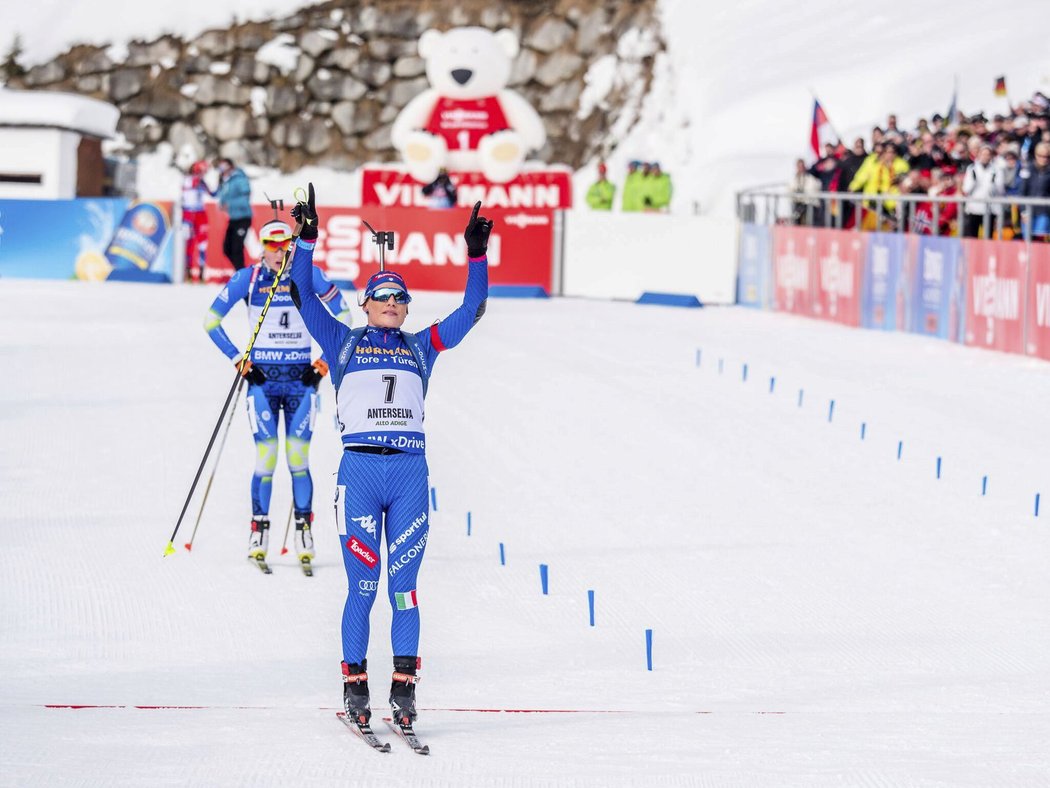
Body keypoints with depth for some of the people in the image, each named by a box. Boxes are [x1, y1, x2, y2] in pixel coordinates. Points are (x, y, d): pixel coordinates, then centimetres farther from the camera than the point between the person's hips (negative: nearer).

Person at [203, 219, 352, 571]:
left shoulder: (310, 276, 0)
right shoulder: (248, 278, -2)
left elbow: (343, 317, 10)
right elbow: (211, 321, 4)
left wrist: (327, 359, 2)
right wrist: (237, 358, -2)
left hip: (301, 378, 1)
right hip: (262, 378, -1)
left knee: (298, 459, -4)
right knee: (266, 458, -7)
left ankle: (304, 528, 4)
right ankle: (259, 530, 3)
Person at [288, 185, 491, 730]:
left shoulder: (421, 347, 18)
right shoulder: (344, 342, 13)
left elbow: (470, 311, 17)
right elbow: (304, 298, 7)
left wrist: (477, 256, 9)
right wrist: (306, 241, -1)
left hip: (410, 472, 2)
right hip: (360, 469, -2)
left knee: (404, 586, 0)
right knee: (362, 586, -4)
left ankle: (404, 686, 2)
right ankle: (355, 686, 2)